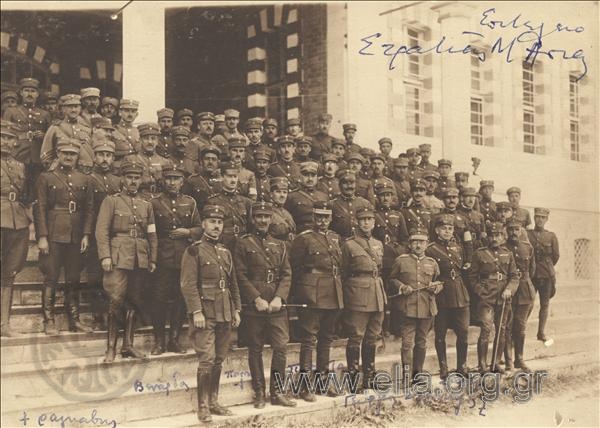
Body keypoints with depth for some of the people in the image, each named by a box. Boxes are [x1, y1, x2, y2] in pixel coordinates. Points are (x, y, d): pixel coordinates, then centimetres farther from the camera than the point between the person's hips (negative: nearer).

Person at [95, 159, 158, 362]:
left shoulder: (146, 205, 17)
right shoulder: (111, 201, 4)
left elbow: (152, 235, 17)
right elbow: (102, 230, -4)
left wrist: (153, 259, 9)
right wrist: (105, 256, -14)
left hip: (141, 260, 5)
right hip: (119, 258, -4)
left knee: (134, 302, 7)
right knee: (116, 301, -9)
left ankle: (128, 345, 15)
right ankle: (111, 347, -2)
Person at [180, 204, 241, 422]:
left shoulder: (225, 252, 16)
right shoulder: (194, 251, -4)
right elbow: (188, 284, -12)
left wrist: (236, 310, 13)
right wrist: (196, 312, -18)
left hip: (225, 315, 6)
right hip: (205, 314, -6)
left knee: (219, 360, 11)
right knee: (207, 360, -8)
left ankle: (214, 402, 21)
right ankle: (203, 407, 1)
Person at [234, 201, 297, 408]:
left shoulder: (280, 245, 14)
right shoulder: (243, 244, 2)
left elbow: (287, 275, 8)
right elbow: (241, 276, -5)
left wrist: (279, 298, -8)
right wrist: (257, 299, -13)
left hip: (277, 306, 3)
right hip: (253, 307, -3)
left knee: (281, 347, -1)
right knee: (255, 350, 4)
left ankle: (277, 392, 10)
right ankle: (259, 393, 14)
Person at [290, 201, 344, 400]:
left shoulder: (335, 238, 15)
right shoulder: (303, 239, -5)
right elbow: (295, 268, -4)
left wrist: (340, 292, 15)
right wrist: (297, 295, -6)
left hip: (333, 296, 7)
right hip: (312, 295, -7)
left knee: (327, 338, 13)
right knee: (309, 339, -4)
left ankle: (322, 379, 23)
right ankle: (305, 385, 0)